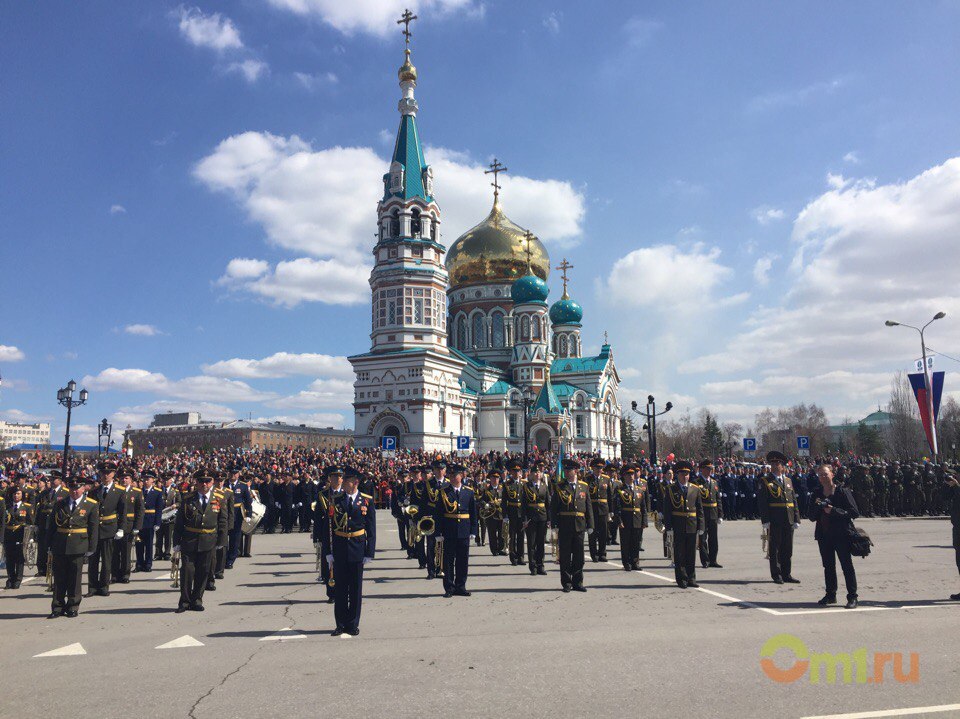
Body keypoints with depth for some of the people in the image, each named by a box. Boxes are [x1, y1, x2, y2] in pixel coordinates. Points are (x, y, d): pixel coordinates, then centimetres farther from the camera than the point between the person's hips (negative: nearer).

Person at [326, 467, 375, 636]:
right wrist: (329, 552, -2)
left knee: (356, 588, 7)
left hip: (357, 550, -1)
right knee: (340, 588, 7)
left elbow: (371, 529, 1)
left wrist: (369, 553, -4)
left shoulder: (367, 501, -1)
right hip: (339, 550, 1)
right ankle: (341, 624, 18)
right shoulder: (336, 500, 3)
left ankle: (353, 624, 18)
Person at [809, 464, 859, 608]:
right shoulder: (817, 494, 10)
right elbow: (812, 517, 10)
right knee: (828, 566, 11)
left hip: (841, 535, -5)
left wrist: (834, 511, -19)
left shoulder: (843, 492, -5)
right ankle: (831, 595, 20)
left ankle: (852, 597, 5)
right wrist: (816, 506, -9)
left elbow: (854, 513, -11)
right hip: (824, 535, 5)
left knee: (847, 565, -2)